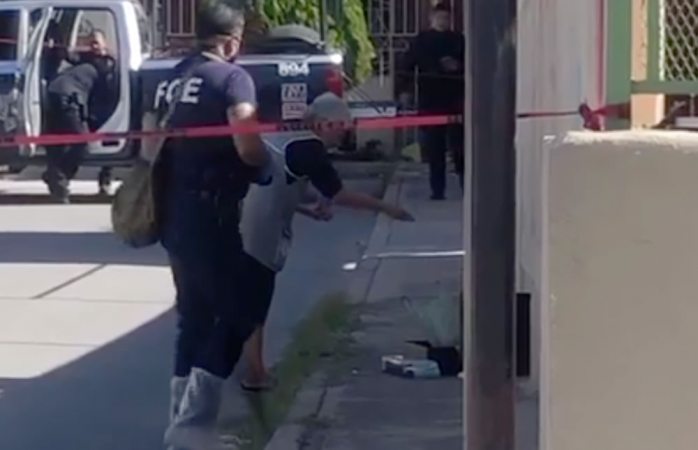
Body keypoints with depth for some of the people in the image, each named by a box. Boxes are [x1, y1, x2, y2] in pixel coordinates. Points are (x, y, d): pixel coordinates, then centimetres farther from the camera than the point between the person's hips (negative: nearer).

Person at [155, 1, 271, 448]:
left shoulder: (175, 77, 12)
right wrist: (267, 164, -3)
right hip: (209, 214, -8)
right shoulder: (232, 77, -10)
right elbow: (248, 147, -23)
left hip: (175, 214, 8)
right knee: (236, 314, 0)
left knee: (194, 317, 16)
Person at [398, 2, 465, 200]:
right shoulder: (421, 40, 4)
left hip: (455, 100, 0)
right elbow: (408, 65, 3)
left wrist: (458, 66, -9)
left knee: (459, 146, -2)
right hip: (430, 101, 0)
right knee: (435, 148, 3)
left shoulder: (458, 40, 7)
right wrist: (405, 90, -4)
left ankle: (467, 186, 7)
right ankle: (437, 189, 8)